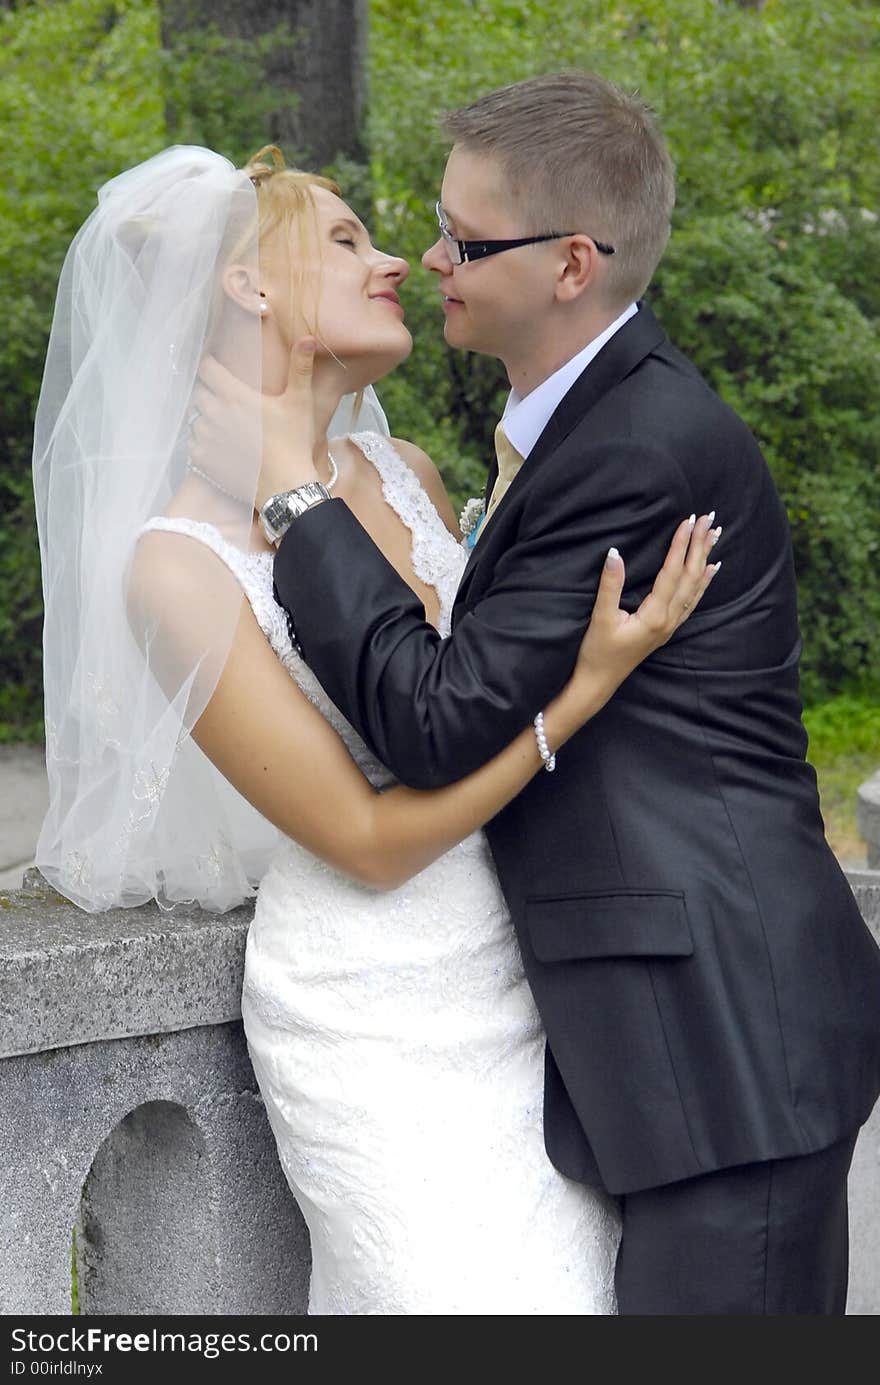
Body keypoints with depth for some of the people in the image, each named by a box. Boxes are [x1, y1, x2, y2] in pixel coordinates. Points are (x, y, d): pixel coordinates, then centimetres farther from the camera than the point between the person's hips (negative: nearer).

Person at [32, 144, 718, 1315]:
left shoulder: (407, 476, 5)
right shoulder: (179, 565, -15)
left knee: (581, 1289, 7)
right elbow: (370, 842, -16)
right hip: (377, 1037, -6)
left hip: (518, 987, 6)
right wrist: (590, 685, -21)